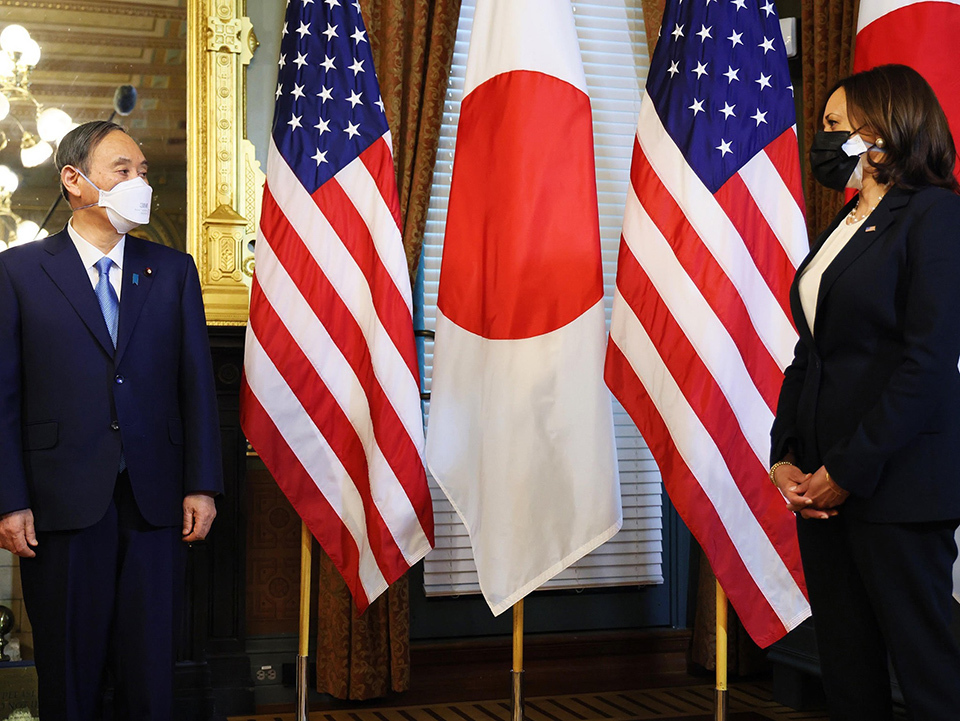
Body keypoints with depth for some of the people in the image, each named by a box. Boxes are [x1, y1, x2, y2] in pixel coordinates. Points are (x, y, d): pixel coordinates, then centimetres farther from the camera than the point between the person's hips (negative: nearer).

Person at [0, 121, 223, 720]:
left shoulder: (174, 270, 9)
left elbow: (197, 383, 6)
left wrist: (202, 485, -1)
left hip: (157, 502, 2)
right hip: (62, 506, -2)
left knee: (151, 669, 8)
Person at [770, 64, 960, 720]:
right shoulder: (844, 226, 17)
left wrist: (848, 470, -16)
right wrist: (785, 455, 3)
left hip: (895, 484, -8)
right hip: (825, 480, 8)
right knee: (846, 664, 12)